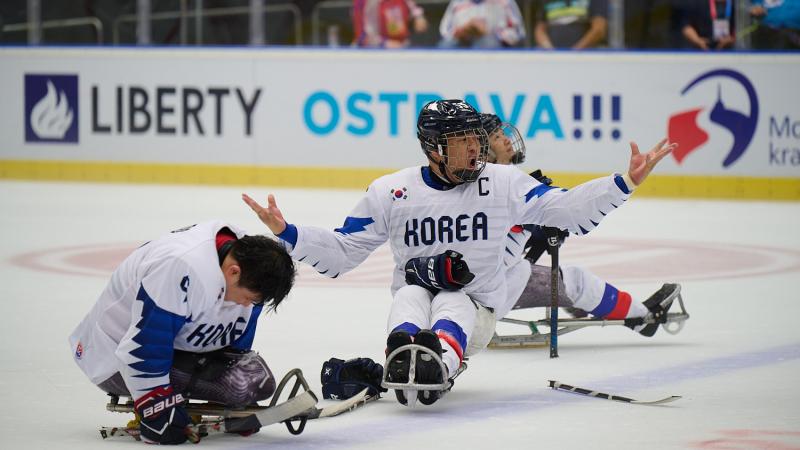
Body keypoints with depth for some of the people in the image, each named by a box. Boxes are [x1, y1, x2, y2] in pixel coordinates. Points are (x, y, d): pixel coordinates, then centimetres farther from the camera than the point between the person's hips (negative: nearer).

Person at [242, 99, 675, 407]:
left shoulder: (502, 182, 3)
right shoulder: (391, 191, 4)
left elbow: (567, 208, 1)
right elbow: (339, 252, 7)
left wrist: (626, 182, -10)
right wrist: (286, 233, -7)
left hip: (474, 303, 0)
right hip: (415, 297, 0)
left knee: (451, 312, -34)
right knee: (409, 295, -34)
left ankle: (438, 361, -67)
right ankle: (405, 358, -64)